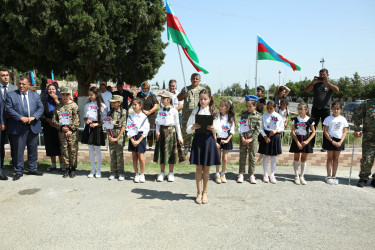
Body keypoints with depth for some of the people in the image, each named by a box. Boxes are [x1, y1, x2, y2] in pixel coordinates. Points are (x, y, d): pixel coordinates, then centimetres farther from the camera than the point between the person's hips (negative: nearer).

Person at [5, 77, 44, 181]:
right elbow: (8, 108, -5)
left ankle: (33, 169, 23)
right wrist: (21, 118, -17)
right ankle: (18, 171, 11)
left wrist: (33, 117, -12)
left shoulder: (35, 95, 12)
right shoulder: (11, 95, 4)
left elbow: (40, 108, 5)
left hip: (33, 127, 3)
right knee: (18, 150, 1)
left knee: (33, 149, 10)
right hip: (18, 128, -3)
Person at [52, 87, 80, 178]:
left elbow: (77, 120, -6)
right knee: (64, 150, 7)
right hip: (62, 132, 3)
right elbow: (54, 120, 8)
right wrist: (61, 127, -6)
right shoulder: (58, 106, 9)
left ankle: (73, 168, 11)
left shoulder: (73, 105, -1)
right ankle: (66, 168, 17)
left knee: (73, 150, 0)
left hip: (72, 132, -3)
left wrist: (71, 130, -11)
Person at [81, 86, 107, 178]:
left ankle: (98, 170, 11)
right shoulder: (87, 105, 11)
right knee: (90, 150, 9)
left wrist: (97, 124, -17)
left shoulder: (102, 105, -5)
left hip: (97, 128, -5)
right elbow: (85, 116, 17)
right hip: (88, 127, 5)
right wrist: (86, 121, -4)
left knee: (97, 149, 0)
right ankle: (93, 170, 18)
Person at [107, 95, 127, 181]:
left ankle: (121, 173, 5)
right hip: (111, 136, 4)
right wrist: (109, 136, -3)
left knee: (119, 154, -3)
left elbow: (123, 126, -8)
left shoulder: (123, 112, -5)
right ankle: (113, 172, 15)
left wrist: (117, 138, -11)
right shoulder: (110, 112, 10)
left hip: (119, 135, -4)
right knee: (112, 154, 7)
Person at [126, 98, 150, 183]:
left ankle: (142, 175, 10)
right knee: (134, 157, 8)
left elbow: (146, 130, -6)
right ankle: (136, 174, 19)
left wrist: (138, 141, -12)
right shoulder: (130, 117, 4)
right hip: (132, 138, 3)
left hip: (141, 137, -3)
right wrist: (132, 140, -10)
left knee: (141, 157, -5)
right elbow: (128, 129, 0)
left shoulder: (144, 117, -3)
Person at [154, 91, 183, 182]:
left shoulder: (174, 111, -2)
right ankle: (162, 173, 17)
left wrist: (180, 137, 0)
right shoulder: (160, 110, 9)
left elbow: (177, 124, 1)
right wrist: (157, 131, -8)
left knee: (171, 152, 3)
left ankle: (171, 173, 16)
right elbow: (158, 122, 11)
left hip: (171, 131, -3)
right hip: (162, 131, 3)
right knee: (162, 151, 6)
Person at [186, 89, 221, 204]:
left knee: (206, 169, 7)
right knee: (199, 168, 5)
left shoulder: (213, 112, 4)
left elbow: (220, 130, 3)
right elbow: (188, 130, 2)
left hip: (209, 140, 0)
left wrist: (214, 128, -17)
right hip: (198, 139, 0)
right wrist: (193, 127, -19)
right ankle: (199, 193, 17)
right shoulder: (195, 112, 4)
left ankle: (204, 193, 20)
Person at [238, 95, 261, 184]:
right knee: (242, 156, 6)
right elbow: (241, 127, 1)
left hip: (253, 138, -2)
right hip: (244, 138, 2)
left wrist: (251, 139, -12)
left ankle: (251, 175, 14)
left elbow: (258, 129, -5)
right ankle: (241, 174, 14)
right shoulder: (244, 114, 4)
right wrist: (242, 138, -9)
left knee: (252, 157, 4)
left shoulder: (258, 116, -2)